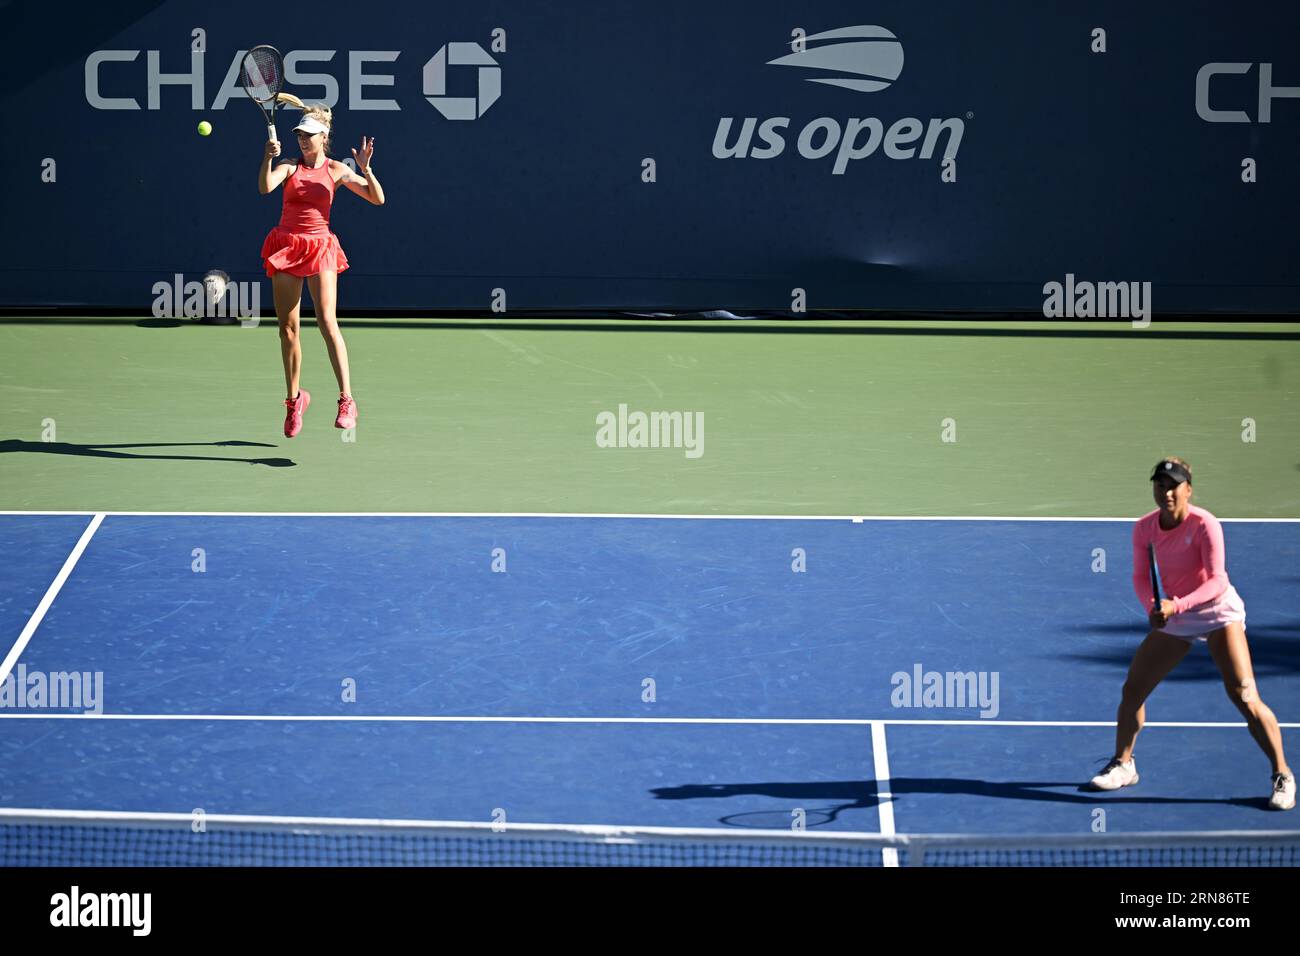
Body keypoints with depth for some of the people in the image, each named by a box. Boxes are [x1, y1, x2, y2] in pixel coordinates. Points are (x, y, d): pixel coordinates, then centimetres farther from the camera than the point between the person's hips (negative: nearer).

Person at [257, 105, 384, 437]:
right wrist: (268, 159, -29)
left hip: (320, 247, -2)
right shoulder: (290, 166, 5)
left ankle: (346, 401, -21)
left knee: (327, 320, -17)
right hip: (286, 246, 2)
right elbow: (265, 187, -14)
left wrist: (365, 169, -16)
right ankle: (294, 398, 20)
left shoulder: (336, 170, 3)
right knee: (287, 327, 4)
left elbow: (377, 199, 0)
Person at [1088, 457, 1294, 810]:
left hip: (1217, 610, -6)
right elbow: (1141, 578, 1)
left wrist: (1176, 605, -39)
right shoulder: (1144, 528, -6)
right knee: (1133, 688, 6)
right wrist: (1153, 606, -20)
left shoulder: (1205, 525, -23)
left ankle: (1282, 775, -8)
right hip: (1173, 616, 6)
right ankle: (1123, 765, 27)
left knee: (1243, 696, -18)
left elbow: (1216, 581, -27)